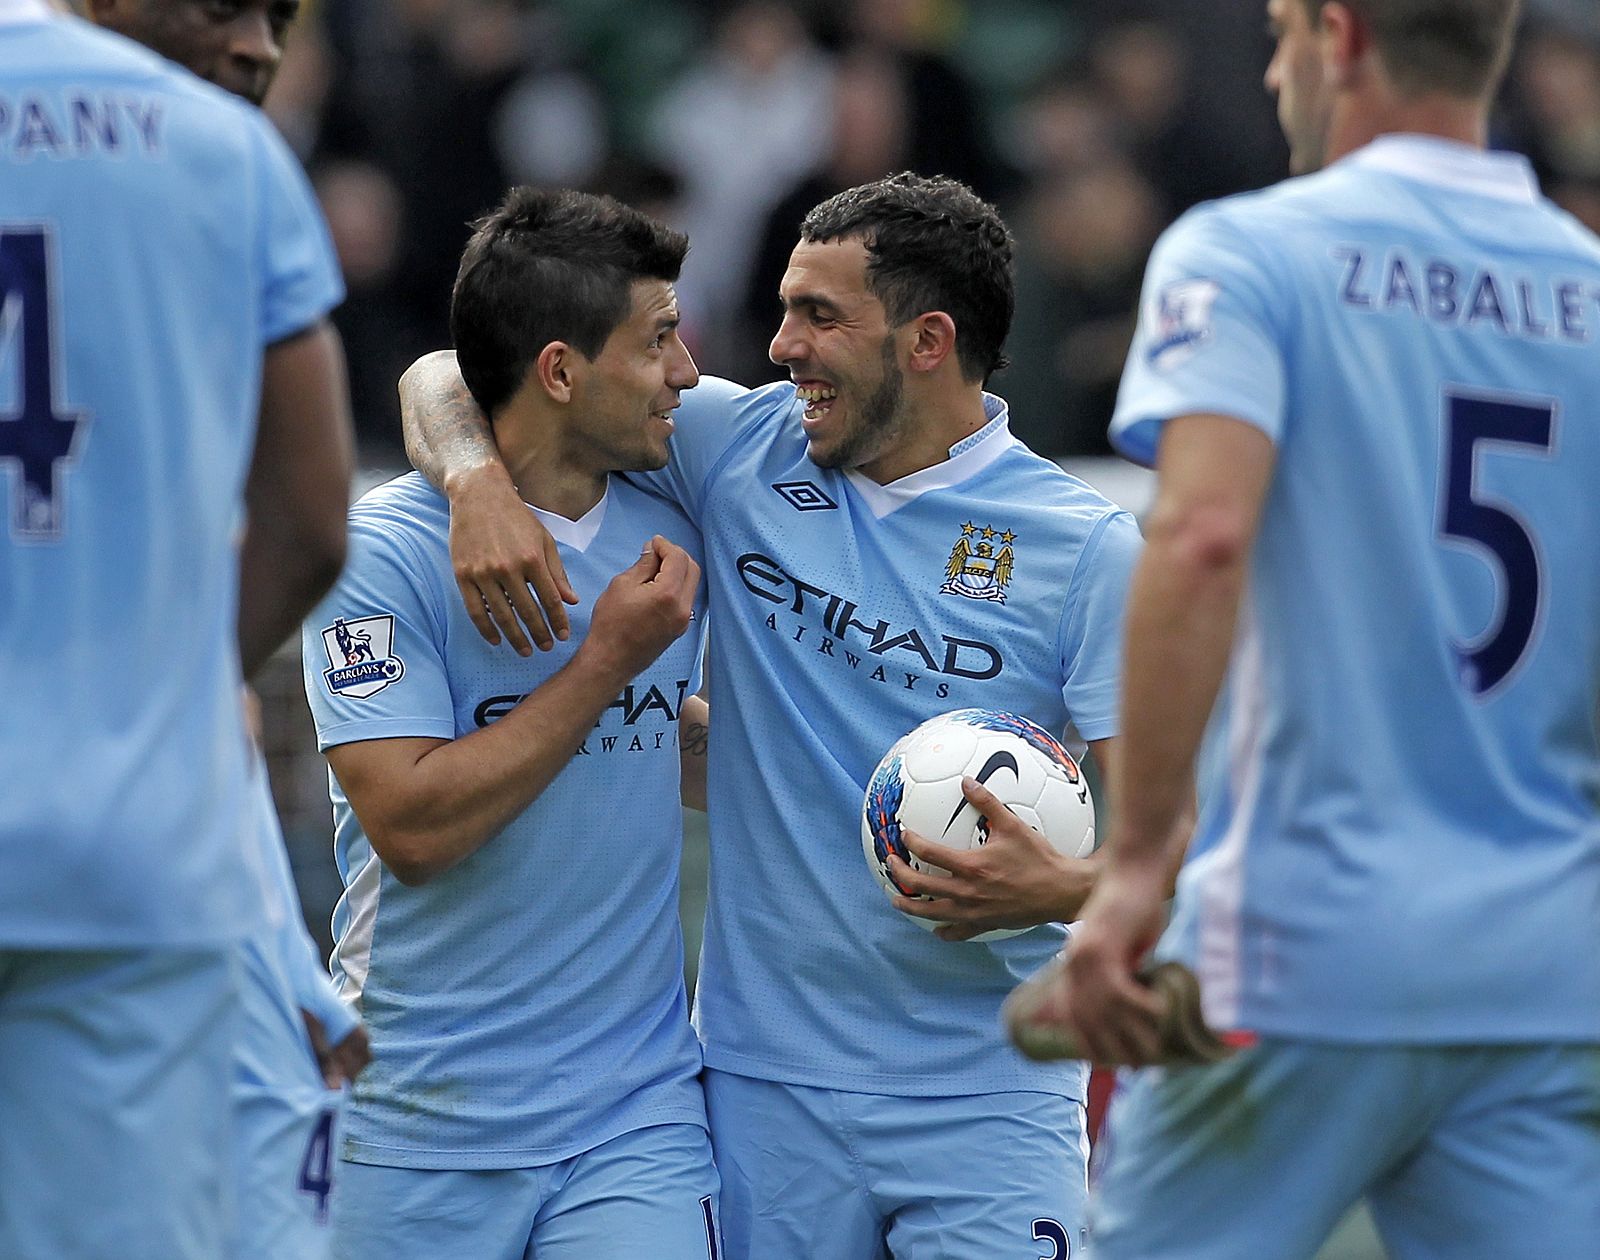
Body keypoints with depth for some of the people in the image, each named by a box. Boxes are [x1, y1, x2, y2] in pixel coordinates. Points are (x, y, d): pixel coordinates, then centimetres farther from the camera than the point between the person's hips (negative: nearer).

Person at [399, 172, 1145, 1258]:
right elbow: (454, 382, 9)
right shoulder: (743, 451, 6)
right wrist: (479, 480, -13)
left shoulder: (1084, 545, -3)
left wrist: (1061, 888, -26)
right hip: (767, 1085, 3)